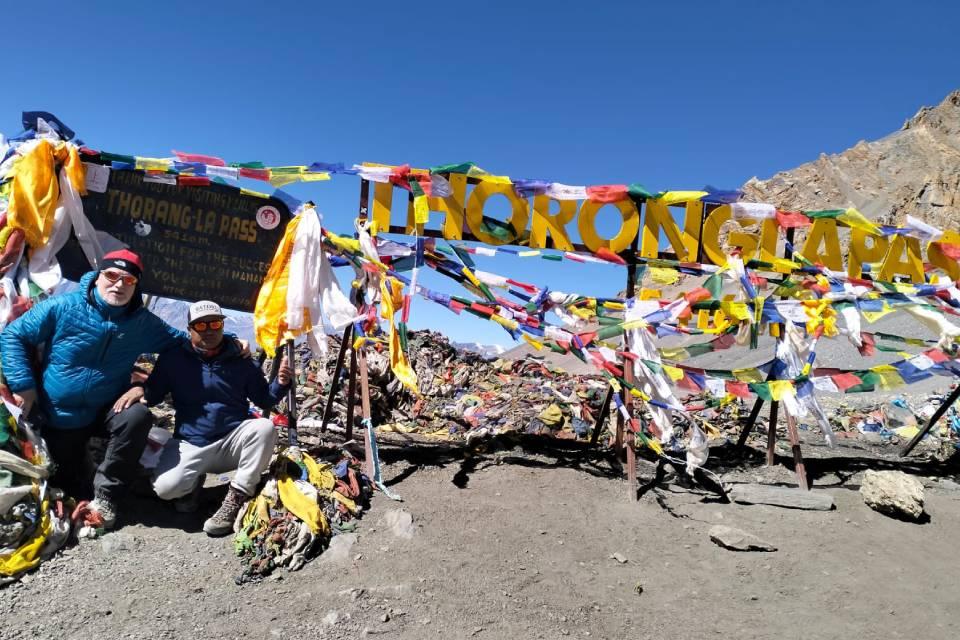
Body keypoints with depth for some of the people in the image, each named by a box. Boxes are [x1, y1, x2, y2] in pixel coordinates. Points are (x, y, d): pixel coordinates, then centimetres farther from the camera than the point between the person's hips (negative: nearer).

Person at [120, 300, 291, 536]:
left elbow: (264, 401, 6)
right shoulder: (173, 359, -2)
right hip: (190, 444, 0)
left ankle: (237, 497, -17)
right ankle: (193, 482, 10)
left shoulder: (242, 362, 0)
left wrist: (280, 384, -15)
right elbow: (152, 396, 7)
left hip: (233, 442, 1)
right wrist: (138, 390, -17)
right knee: (165, 487, -29)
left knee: (264, 427, -31)